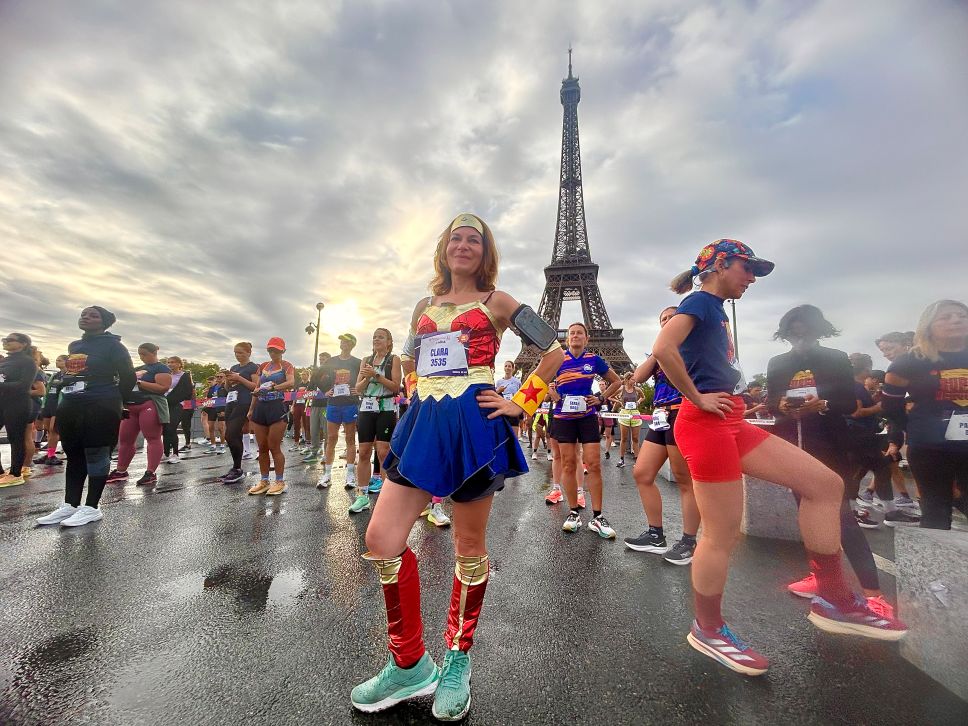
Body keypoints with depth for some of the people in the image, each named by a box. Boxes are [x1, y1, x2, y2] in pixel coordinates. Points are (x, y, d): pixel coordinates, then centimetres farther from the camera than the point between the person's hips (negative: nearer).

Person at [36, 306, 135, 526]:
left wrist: (111, 400, 3)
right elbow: (69, 374, 26)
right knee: (74, 456, 10)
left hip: (100, 408, -8)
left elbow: (128, 377, -9)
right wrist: (64, 401, 19)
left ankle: (92, 507, 3)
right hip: (70, 407, 8)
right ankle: (70, 505, 18)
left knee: (96, 455, -3)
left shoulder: (112, 345, -7)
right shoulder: (73, 346, 16)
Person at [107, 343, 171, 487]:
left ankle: (150, 473, -7)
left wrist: (139, 382, -15)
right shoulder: (137, 369, 23)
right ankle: (120, 471, 20)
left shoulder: (161, 368, -3)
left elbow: (163, 387, -15)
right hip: (131, 407, 9)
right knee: (125, 440, 10)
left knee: (153, 439, -7)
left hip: (150, 405, -9)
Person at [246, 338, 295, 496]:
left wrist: (274, 386, -32)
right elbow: (257, 389, 19)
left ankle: (280, 482, 7)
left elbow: (291, 383, -19)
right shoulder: (263, 366, 16)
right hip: (260, 407, 6)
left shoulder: (286, 366, 0)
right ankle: (264, 481, 20)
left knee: (274, 447, -3)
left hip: (277, 407, -6)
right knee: (262, 447, 9)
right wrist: (251, 409, 16)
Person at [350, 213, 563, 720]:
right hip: (423, 425, 5)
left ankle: (458, 661, 32)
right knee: (381, 539, -1)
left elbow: (554, 351, 1)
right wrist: (420, 398, 14)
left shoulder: (495, 302, 5)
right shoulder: (425, 306, 18)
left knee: (469, 545, 8)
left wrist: (522, 403, -5)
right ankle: (410, 665, 21)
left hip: (474, 424, -4)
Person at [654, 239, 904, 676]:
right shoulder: (699, 301, -9)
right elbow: (663, 349, -27)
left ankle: (833, 599, 20)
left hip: (731, 424, 10)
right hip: (706, 425, -10)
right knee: (722, 535, 0)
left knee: (825, 484, 9)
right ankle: (708, 630, 21)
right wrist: (697, 398, -19)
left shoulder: (716, 309, 20)